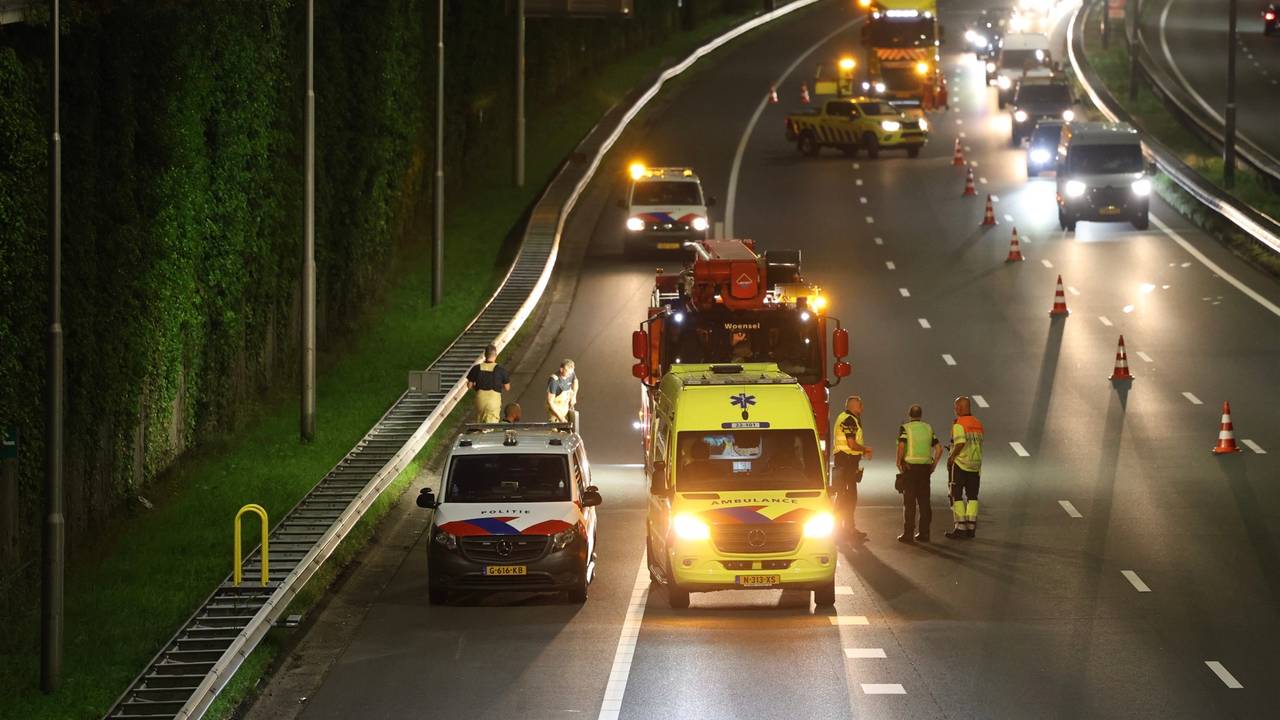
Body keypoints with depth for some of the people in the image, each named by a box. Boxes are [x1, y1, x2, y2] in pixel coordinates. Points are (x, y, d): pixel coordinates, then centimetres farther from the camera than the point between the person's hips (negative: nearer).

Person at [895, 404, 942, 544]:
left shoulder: (905, 428, -2)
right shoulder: (928, 428, 10)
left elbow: (901, 445, -18)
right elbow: (938, 448, 4)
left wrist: (898, 462, -6)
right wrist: (934, 464, 11)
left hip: (910, 467, -4)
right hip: (925, 467, 4)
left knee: (909, 502, -1)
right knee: (924, 501, 8)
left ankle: (908, 533, -3)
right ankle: (924, 533, 7)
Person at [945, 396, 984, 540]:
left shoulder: (959, 424, -13)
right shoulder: (978, 424, 9)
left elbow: (960, 443, -24)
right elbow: (979, 445, 9)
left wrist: (951, 457, -11)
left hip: (959, 463, -6)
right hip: (975, 463, 6)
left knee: (956, 496, 1)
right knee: (972, 496, 12)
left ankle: (961, 528, -5)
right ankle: (971, 527, 9)